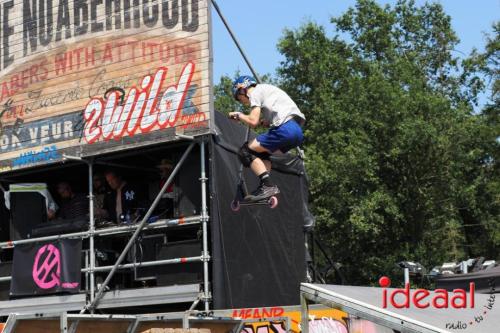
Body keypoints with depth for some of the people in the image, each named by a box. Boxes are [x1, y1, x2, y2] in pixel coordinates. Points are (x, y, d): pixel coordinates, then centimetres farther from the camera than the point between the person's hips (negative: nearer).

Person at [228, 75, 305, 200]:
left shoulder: (255, 93, 6)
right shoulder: (267, 89, 33)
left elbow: (253, 121, -6)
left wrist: (238, 115, 11)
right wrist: (264, 122, 24)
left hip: (285, 129, -9)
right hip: (298, 131, 9)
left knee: (245, 152, -3)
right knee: (261, 153, 24)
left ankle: (268, 185, -14)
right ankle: (266, 186, 9)